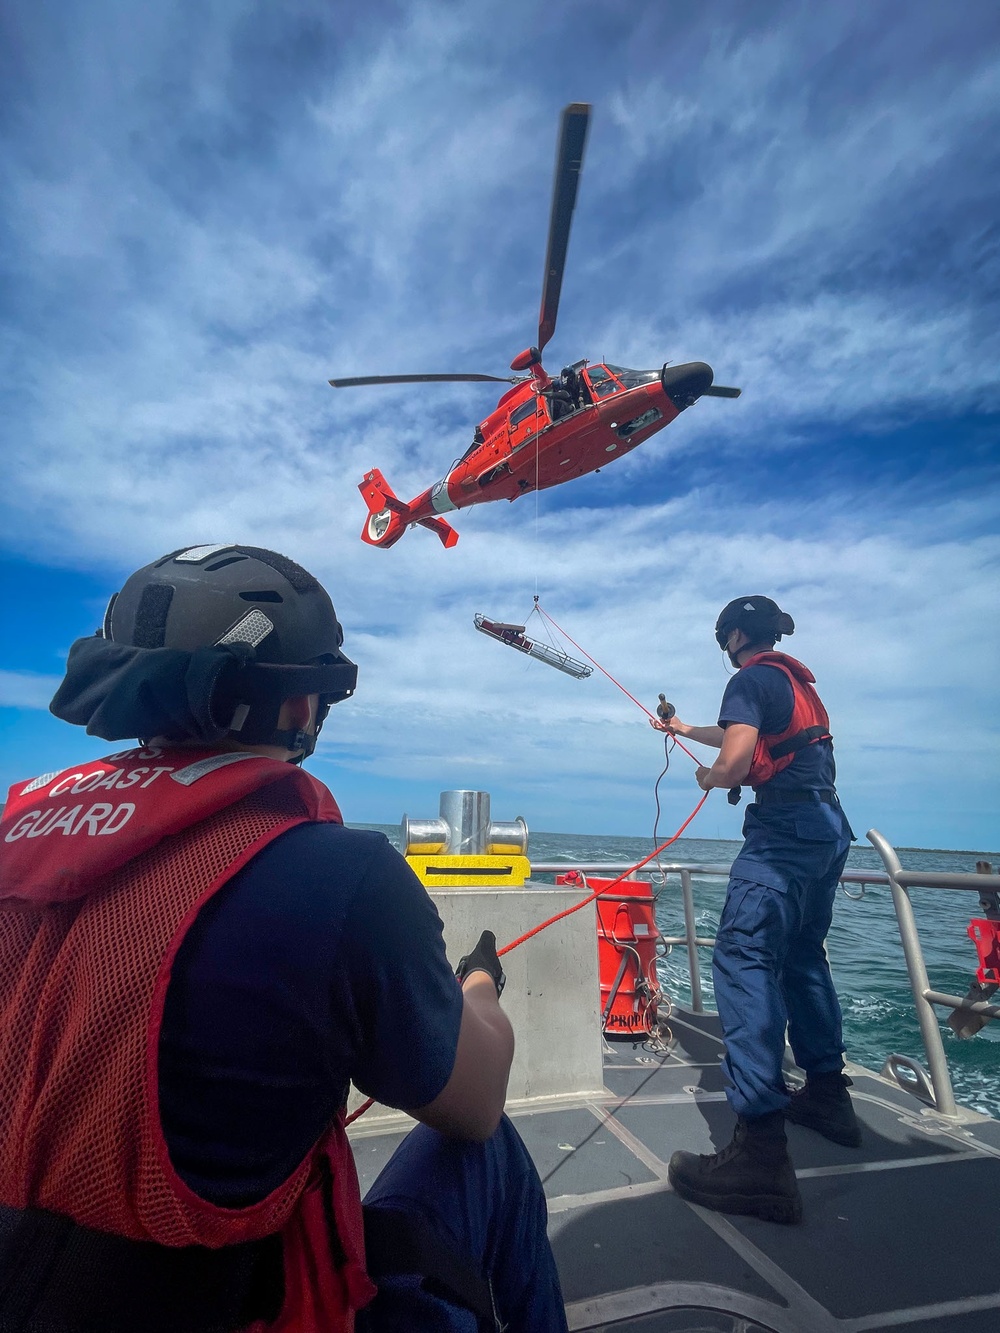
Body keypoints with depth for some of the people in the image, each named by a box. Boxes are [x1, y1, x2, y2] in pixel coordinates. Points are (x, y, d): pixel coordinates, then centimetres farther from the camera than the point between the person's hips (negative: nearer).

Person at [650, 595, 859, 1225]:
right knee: (804, 956, 21)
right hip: (830, 826, 10)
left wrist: (710, 777, 1)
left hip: (786, 829, -10)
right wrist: (684, 729, 47)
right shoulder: (799, 681, 21)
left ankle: (762, 1151, -18)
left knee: (744, 958, -14)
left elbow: (735, 758, -21)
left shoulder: (751, 679, -7)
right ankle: (828, 1094, 32)